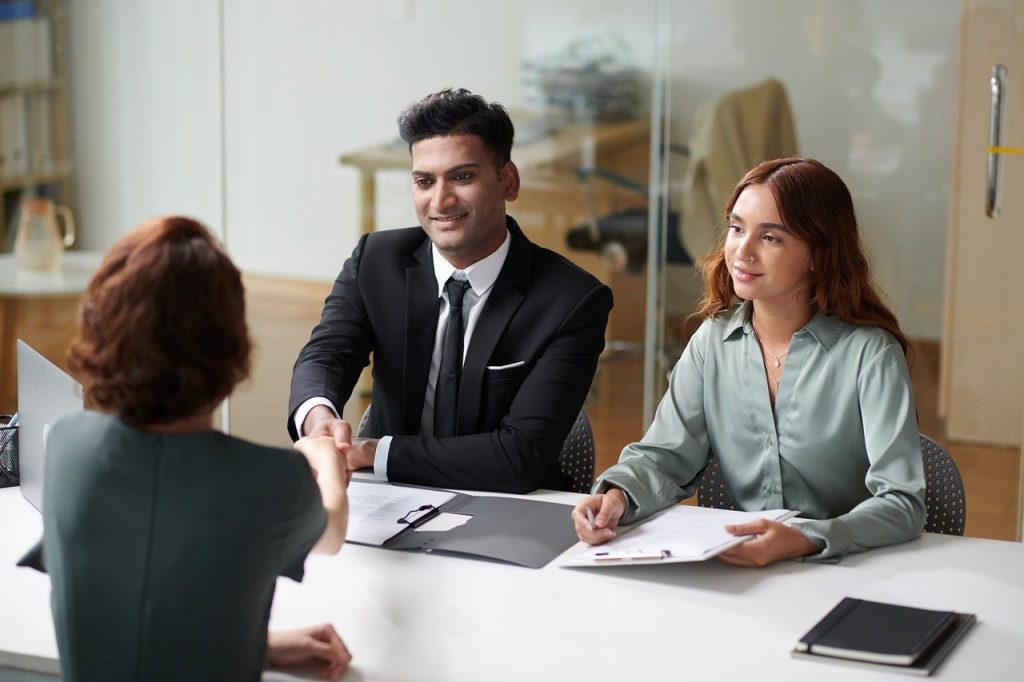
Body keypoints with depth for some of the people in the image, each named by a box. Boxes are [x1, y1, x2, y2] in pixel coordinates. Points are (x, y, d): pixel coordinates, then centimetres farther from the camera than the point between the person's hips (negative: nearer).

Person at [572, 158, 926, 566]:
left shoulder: (868, 351, -11)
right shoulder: (714, 340, 5)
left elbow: (901, 504, -18)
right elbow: (665, 456, 5)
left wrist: (805, 541, -35)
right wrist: (617, 495, -18)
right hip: (738, 567, 5)